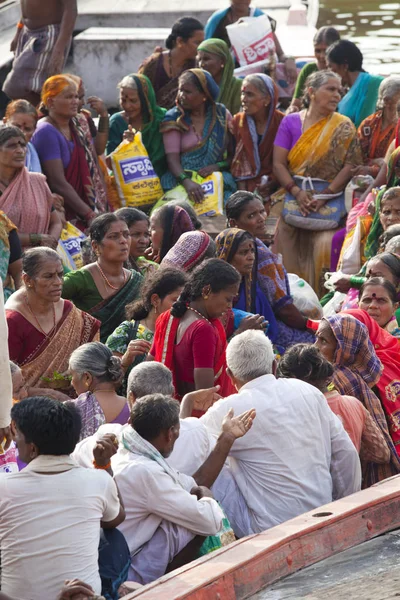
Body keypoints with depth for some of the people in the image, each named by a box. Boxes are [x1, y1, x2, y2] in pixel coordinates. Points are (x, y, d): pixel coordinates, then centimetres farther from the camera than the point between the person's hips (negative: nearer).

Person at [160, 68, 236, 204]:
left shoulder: (222, 115, 9)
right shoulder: (174, 119, 4)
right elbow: (172, 157, -7)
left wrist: (218, 166, -13)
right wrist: (187, 182, -25)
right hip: (182, 181, -1)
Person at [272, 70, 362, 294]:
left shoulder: (343, 127, 5)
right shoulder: (291, 122, 9)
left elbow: (351, 165, -3)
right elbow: (278, 163, 3)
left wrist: (324, 196, -13)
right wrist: (297, 192, -12)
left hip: (331, 198, -2)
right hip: (294, 194, 2)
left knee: (323, 244, -19)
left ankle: (318, 294, -11)